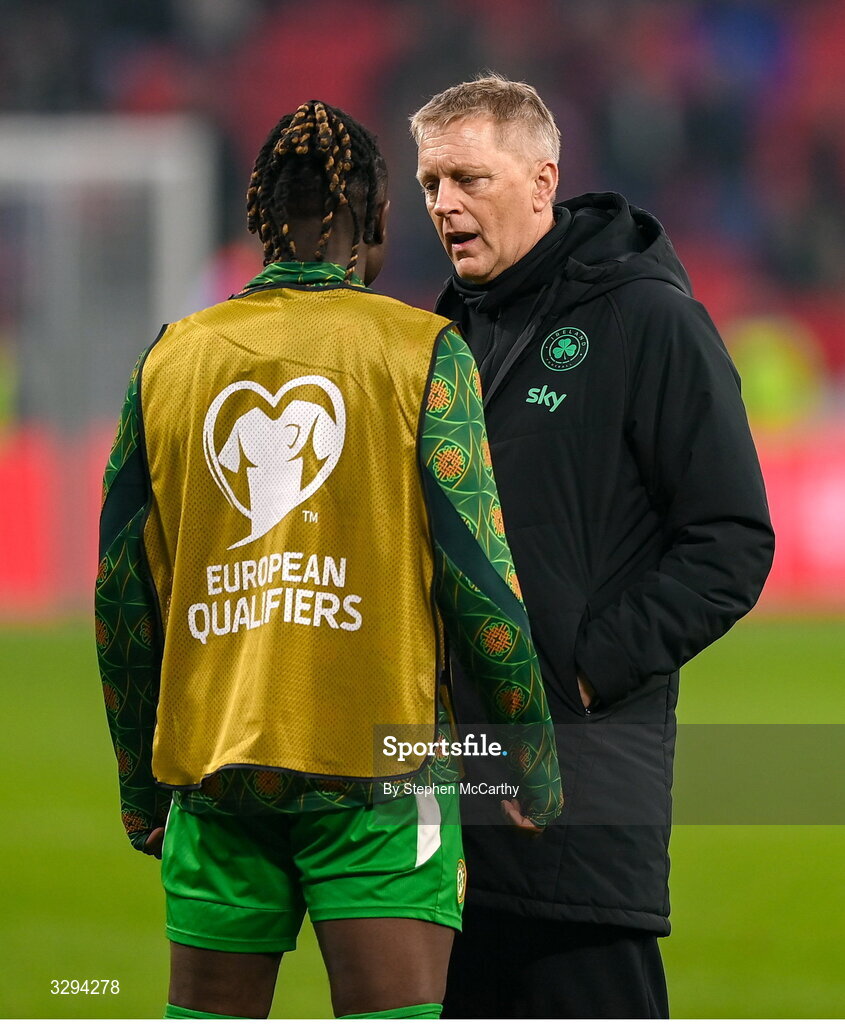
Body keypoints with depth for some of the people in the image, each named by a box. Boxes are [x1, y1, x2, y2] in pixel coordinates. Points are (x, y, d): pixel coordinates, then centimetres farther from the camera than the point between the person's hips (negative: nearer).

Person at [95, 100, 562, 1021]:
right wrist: (533, 760, 4)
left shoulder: (170, 360, 9)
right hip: (379, 764, -4)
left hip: (211, 763, 4)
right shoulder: (422, 353, -1)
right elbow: (479, 575, -6)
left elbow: (121, 598, 10)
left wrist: (139, 787, 19)